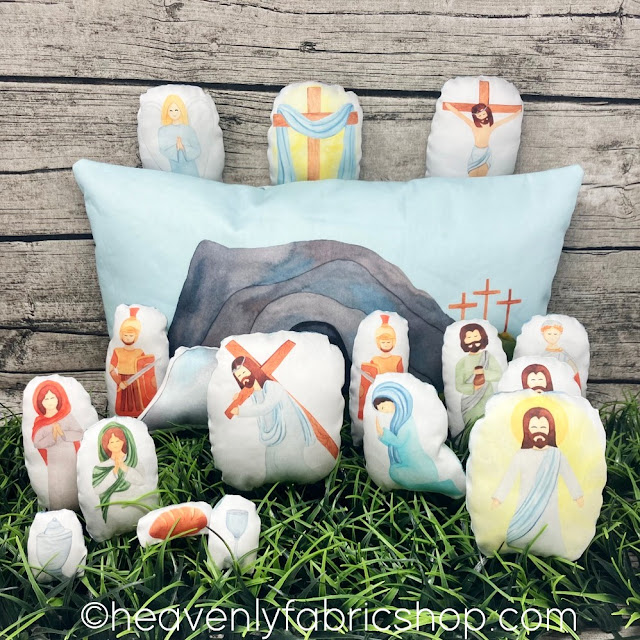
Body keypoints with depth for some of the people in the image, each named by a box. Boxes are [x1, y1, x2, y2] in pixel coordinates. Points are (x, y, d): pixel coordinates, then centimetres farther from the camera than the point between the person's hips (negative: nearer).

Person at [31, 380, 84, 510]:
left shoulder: (67, 417, -5)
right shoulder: (39, 422, 0)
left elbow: (80, 434, -11)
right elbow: (37, 443, -8)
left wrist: (62, 434, -23)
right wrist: (53, 437, -21)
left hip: (68, 458, -2)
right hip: (52, 459, 2)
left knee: (68, 486, 2)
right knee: (54, 487, 5)